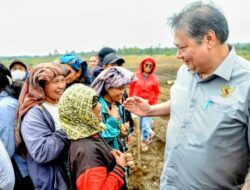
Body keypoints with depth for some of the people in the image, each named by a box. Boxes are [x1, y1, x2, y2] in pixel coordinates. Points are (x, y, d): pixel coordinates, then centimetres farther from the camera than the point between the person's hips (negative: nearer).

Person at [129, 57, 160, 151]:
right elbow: (131, 88, 4)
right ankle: (150, 133, 43)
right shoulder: (136, 75, -7)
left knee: (145, 125, -2)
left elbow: (157, 92, 6)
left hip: (149, 105, -2)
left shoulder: (154, 78, -7)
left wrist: (153, 103, 6)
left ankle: (144, 141, 26)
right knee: (139, 125, 13)